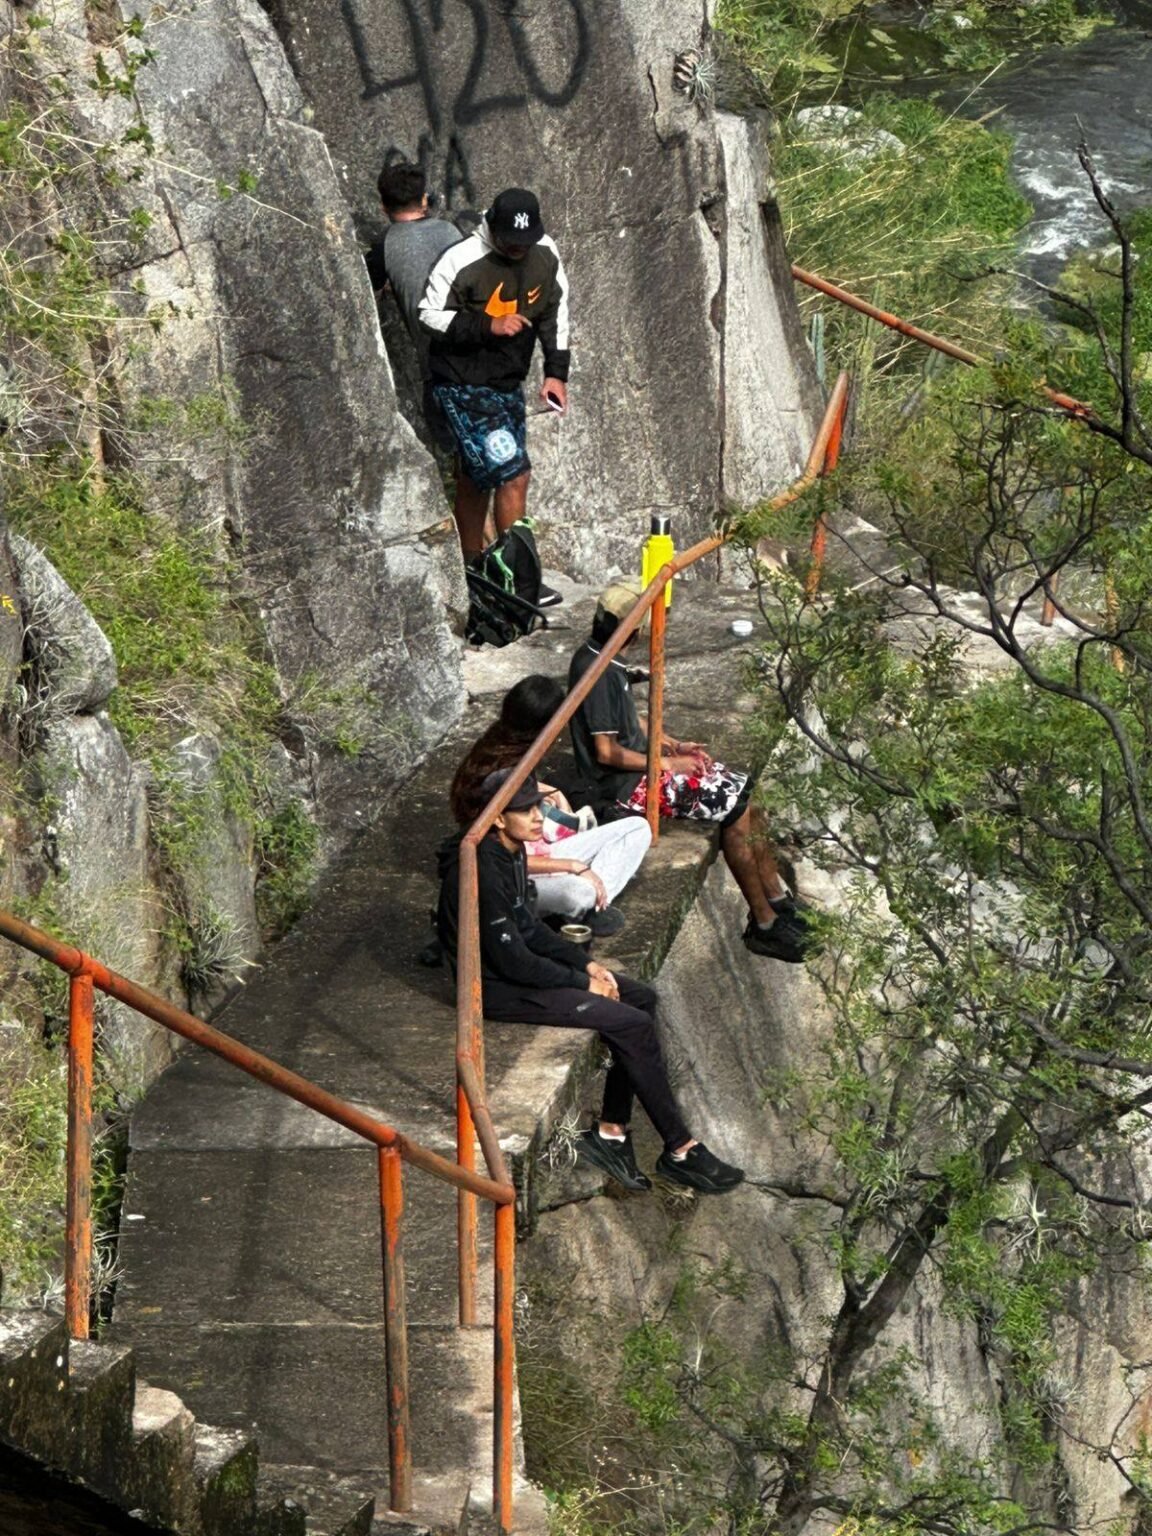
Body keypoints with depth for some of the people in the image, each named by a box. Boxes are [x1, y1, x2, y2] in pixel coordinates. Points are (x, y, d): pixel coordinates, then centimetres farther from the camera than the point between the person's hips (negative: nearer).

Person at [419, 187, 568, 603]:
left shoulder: (546, 255, -2)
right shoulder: (461, 261, -20)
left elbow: (555, 313, 10)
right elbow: (431, 315, -12)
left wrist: (556, 373, 4)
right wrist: (488, 326, -25)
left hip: (508, 383, 7)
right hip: (464, 385, -7)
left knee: (475, 477, 18)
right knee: (513, 474, -13)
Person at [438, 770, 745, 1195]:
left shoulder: (511, 852, 4)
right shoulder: (483, 872, -26)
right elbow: (511, 959, -25)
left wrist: (586, 964, 4)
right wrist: (582, 983, -14)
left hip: (521, 965, 10)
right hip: (499, 988, -10)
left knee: (641, 999, 4)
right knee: (633, 1026, -15)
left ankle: (610, 1133, 4)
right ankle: (680, 1150, -5)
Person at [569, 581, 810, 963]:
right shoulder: (595, 672, -23)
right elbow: (606, 752, -23)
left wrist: (675, 745, 9)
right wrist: (668, 763, -15)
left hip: (641, 764, 10)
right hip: (625, 786, -10)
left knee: (743, 792, 3)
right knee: (733, 806, -16)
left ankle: (778, 900, 9)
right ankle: (764, 923, -9)